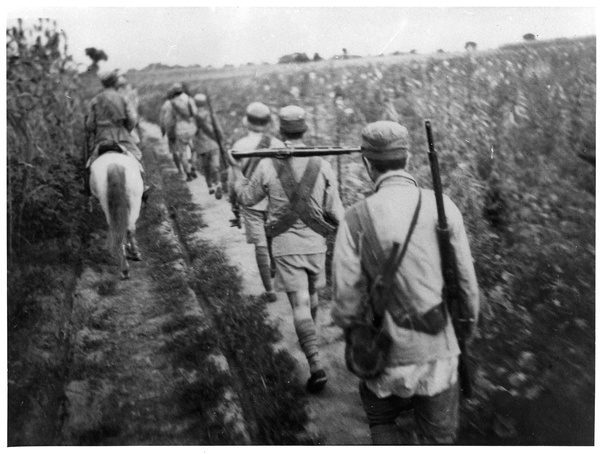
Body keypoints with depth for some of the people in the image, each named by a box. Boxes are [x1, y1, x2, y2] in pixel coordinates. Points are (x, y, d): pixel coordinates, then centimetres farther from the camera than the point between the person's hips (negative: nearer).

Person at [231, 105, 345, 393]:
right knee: (311, 295, 24)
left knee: (300, 304, -3)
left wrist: (235, 171, 24)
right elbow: (335, 213, -4)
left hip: (285, 245, -2)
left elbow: (248, 197, 8)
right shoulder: (322, 165, -6)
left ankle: (316, 367, -11)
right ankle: (308, 338, 48)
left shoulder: (268, 166, -9)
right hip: (315, 243, 2)